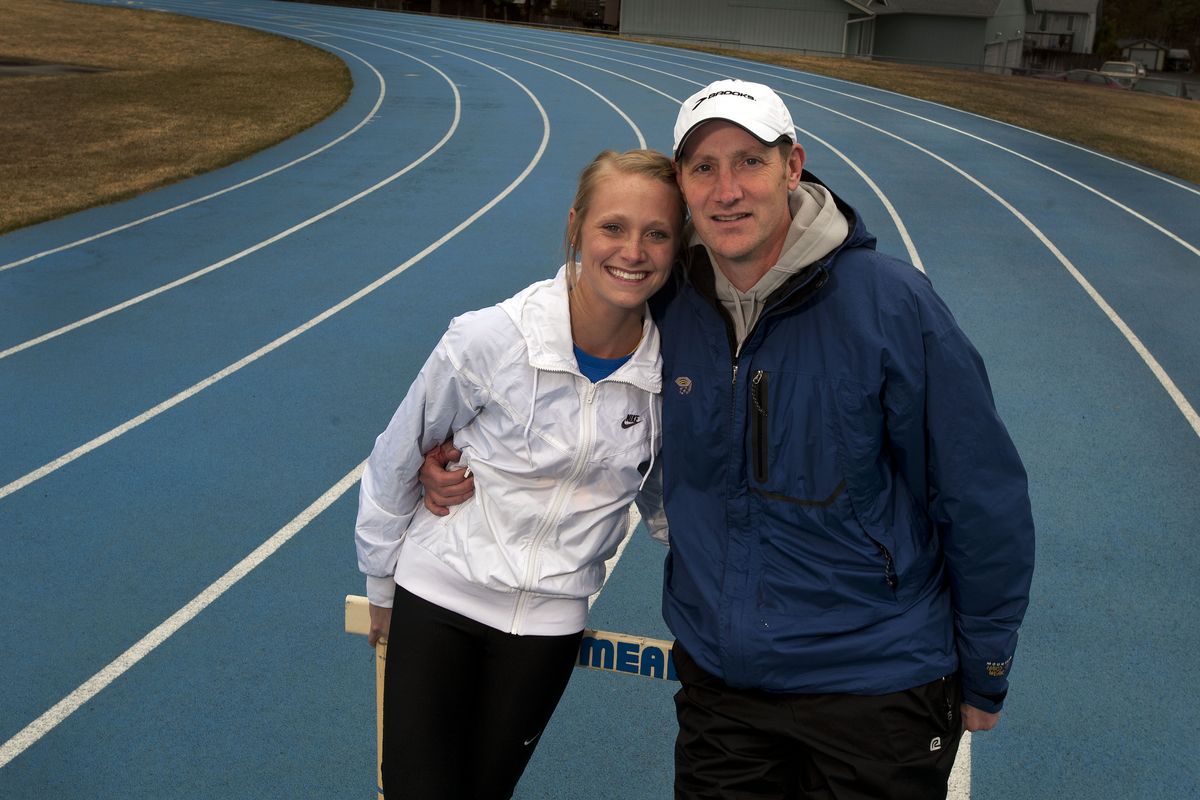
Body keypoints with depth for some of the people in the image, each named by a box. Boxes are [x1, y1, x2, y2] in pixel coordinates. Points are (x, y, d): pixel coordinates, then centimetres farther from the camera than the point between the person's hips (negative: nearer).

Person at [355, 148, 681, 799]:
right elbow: (396, 460, -4)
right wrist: (381, 587, 6)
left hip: (551, 624, 3)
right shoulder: (491, 339, -19)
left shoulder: (669, 367, -10)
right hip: (439, 600, -2)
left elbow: (660, 498, 9)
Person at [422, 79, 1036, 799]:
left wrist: (982, 680, -1)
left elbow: (986, 504, -8)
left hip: (874, 698, -3)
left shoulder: (890, 302, -16)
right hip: (716, 687, 4)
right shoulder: (664, 308, -4)